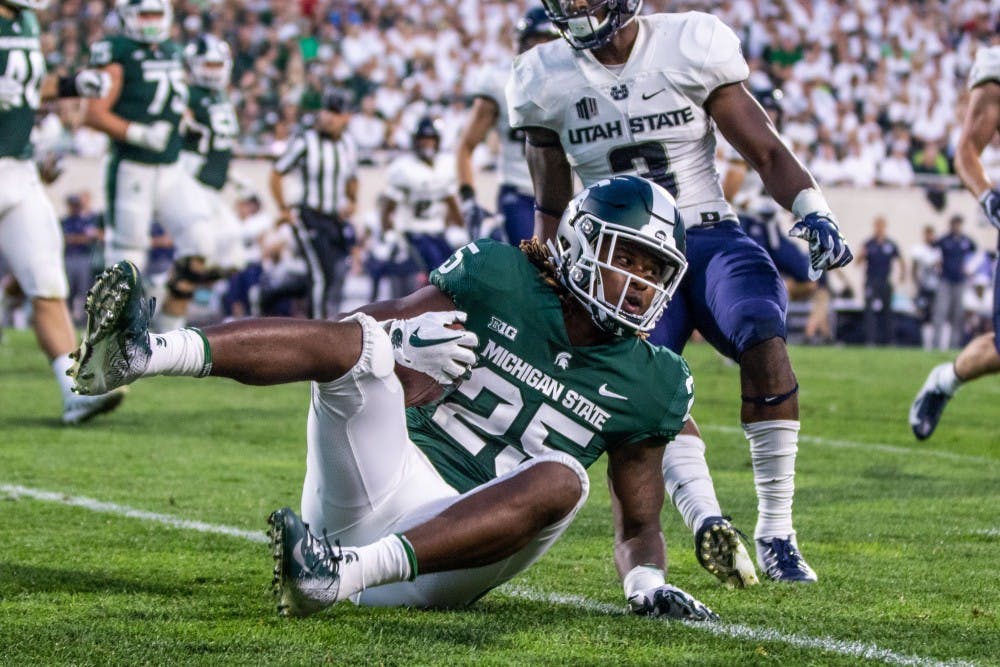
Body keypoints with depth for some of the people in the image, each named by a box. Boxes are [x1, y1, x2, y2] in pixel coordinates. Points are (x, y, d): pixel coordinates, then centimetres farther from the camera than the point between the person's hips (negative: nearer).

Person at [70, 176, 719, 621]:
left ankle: (343, 574, -48)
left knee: (561, 479, -29)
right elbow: (379, 321, 10)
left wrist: (647, 582, -6)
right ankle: (136, 353, -52)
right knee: (350, 338, -23)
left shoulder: (647, 385, 9)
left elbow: (639, 524, 16)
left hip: (452, 548, 0)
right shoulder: (502, 279, 7)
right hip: (376, 483, 1)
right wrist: (405, 338, -14)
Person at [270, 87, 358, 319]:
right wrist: (284, 210, -4)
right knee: (322, 273, -16)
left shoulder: (348, 145, 9)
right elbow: (276, 174, -3)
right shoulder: (305, 142, -10)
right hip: (311, 219, -6)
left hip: (337, 220, 6)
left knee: (337, 275, 7)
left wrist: (352, 202, 10)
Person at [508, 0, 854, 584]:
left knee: (764, 338, -30)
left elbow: (767, 153, 0)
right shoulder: (547, 81, 5)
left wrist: (814, 212, -17)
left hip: (710, 239, -1)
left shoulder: (691, 48, -3)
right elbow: (552, 205, 16)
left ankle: (777, 532, -24)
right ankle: (708, 522, -42)